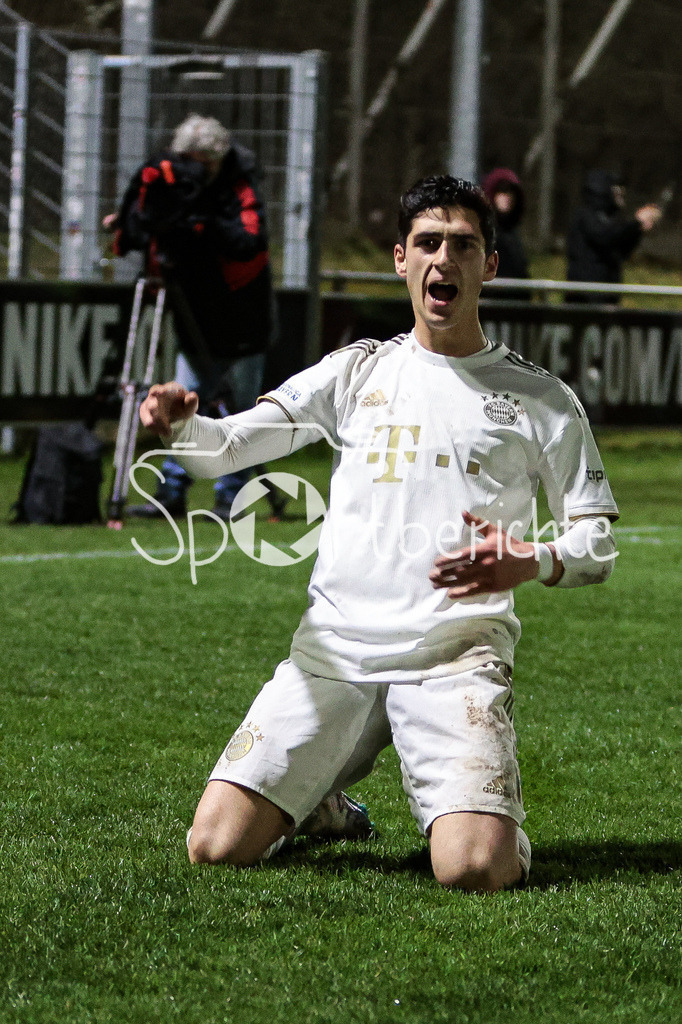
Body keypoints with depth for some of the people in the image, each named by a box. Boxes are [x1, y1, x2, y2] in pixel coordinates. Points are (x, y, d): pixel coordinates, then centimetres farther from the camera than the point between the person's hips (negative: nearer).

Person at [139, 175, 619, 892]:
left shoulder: (537, 397, 8)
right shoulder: (357, 371, 13)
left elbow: (598, 543, 9)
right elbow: (229, 446, 5)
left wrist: (531, 563, -13)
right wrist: (179, 425, -19)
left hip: (456, 657, -2)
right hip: (334, 650, 2)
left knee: (473, 870, -26)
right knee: (216, 846, -11)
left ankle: (476, 814, 12)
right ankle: (319, 799, 22)